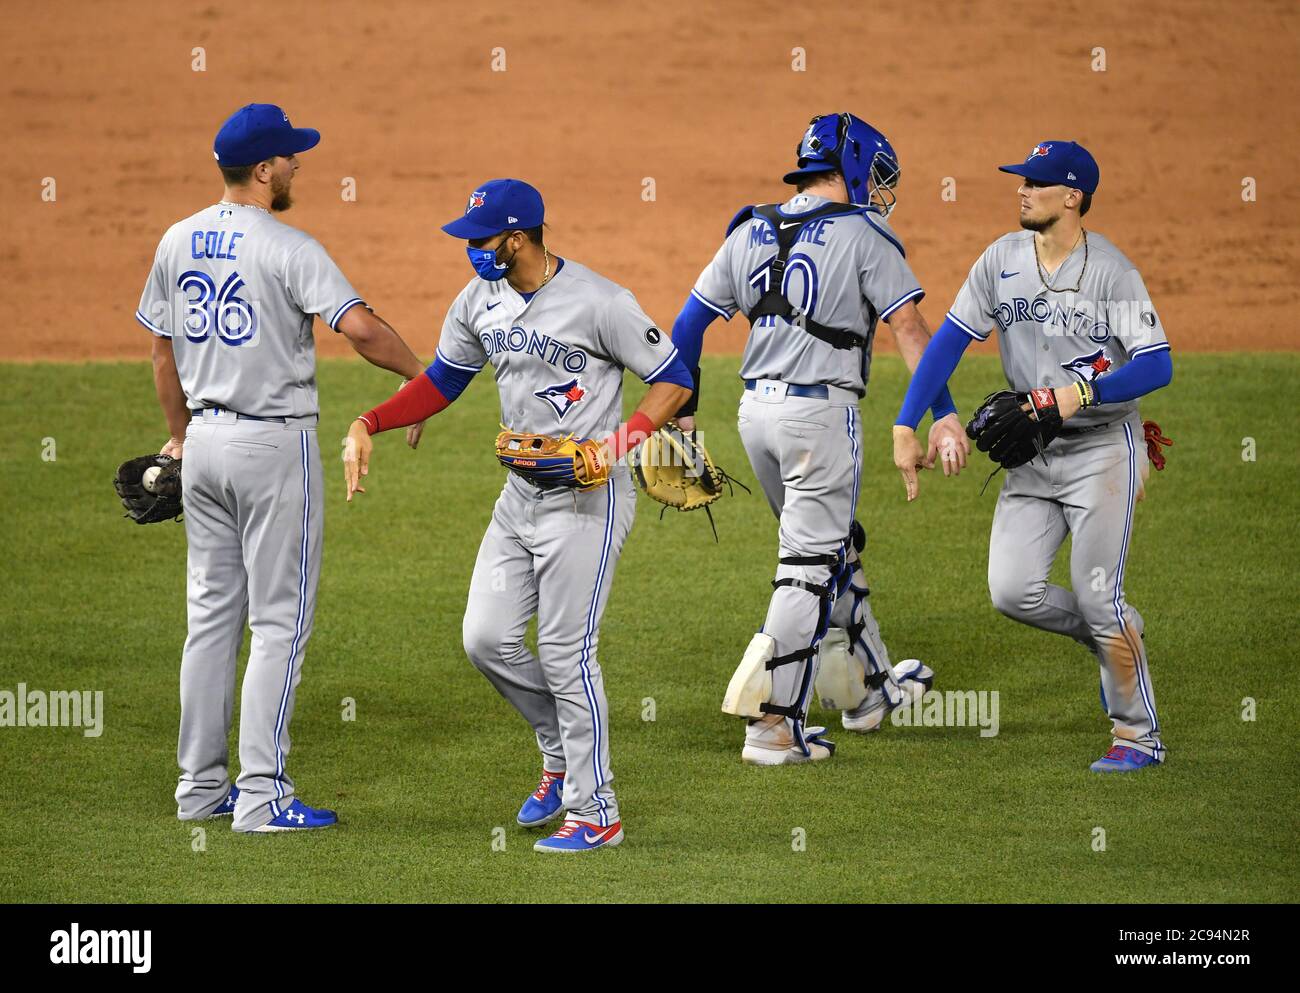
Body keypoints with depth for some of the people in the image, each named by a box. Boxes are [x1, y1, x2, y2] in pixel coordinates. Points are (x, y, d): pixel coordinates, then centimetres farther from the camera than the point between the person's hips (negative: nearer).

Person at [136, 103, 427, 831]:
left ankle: (202, 785, 17)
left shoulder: (178, 242, 5)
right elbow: (360, 327, -28)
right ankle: (262, 794, -5)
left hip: (205, 442, 7)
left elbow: (164, 352, 13)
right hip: (274, 443, -7)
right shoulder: (286, 248, -16)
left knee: (213, 613, 14)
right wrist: (421, 375, -13)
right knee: (280, 619, -2)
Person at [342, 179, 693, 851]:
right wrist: (367, 424, 2)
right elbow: (442, 382, 16)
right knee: (487, 639, 5)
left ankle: (595, 813, 3)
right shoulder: (480, 300, 4)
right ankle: (564, 756, 27)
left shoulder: (597, 302, -17)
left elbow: (673, 379, -11)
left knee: (565, 651, -7)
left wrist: (621, 441, -26)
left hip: (589, 499, -8)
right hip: (520, 494, 8)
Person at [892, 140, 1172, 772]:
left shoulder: (1112, 272, -13)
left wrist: (1081, 394, -32)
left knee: (1097, 596, -7)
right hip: (1032, 455, 5)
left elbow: (1157, 366, -18)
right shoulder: (1003, 259, 1)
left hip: (1102, 448, -5)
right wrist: (906, 427, -10)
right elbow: (949, 341, -1)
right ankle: (1116, 634, 21)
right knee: (1012, 591, -6)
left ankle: (1139, 734, 7)